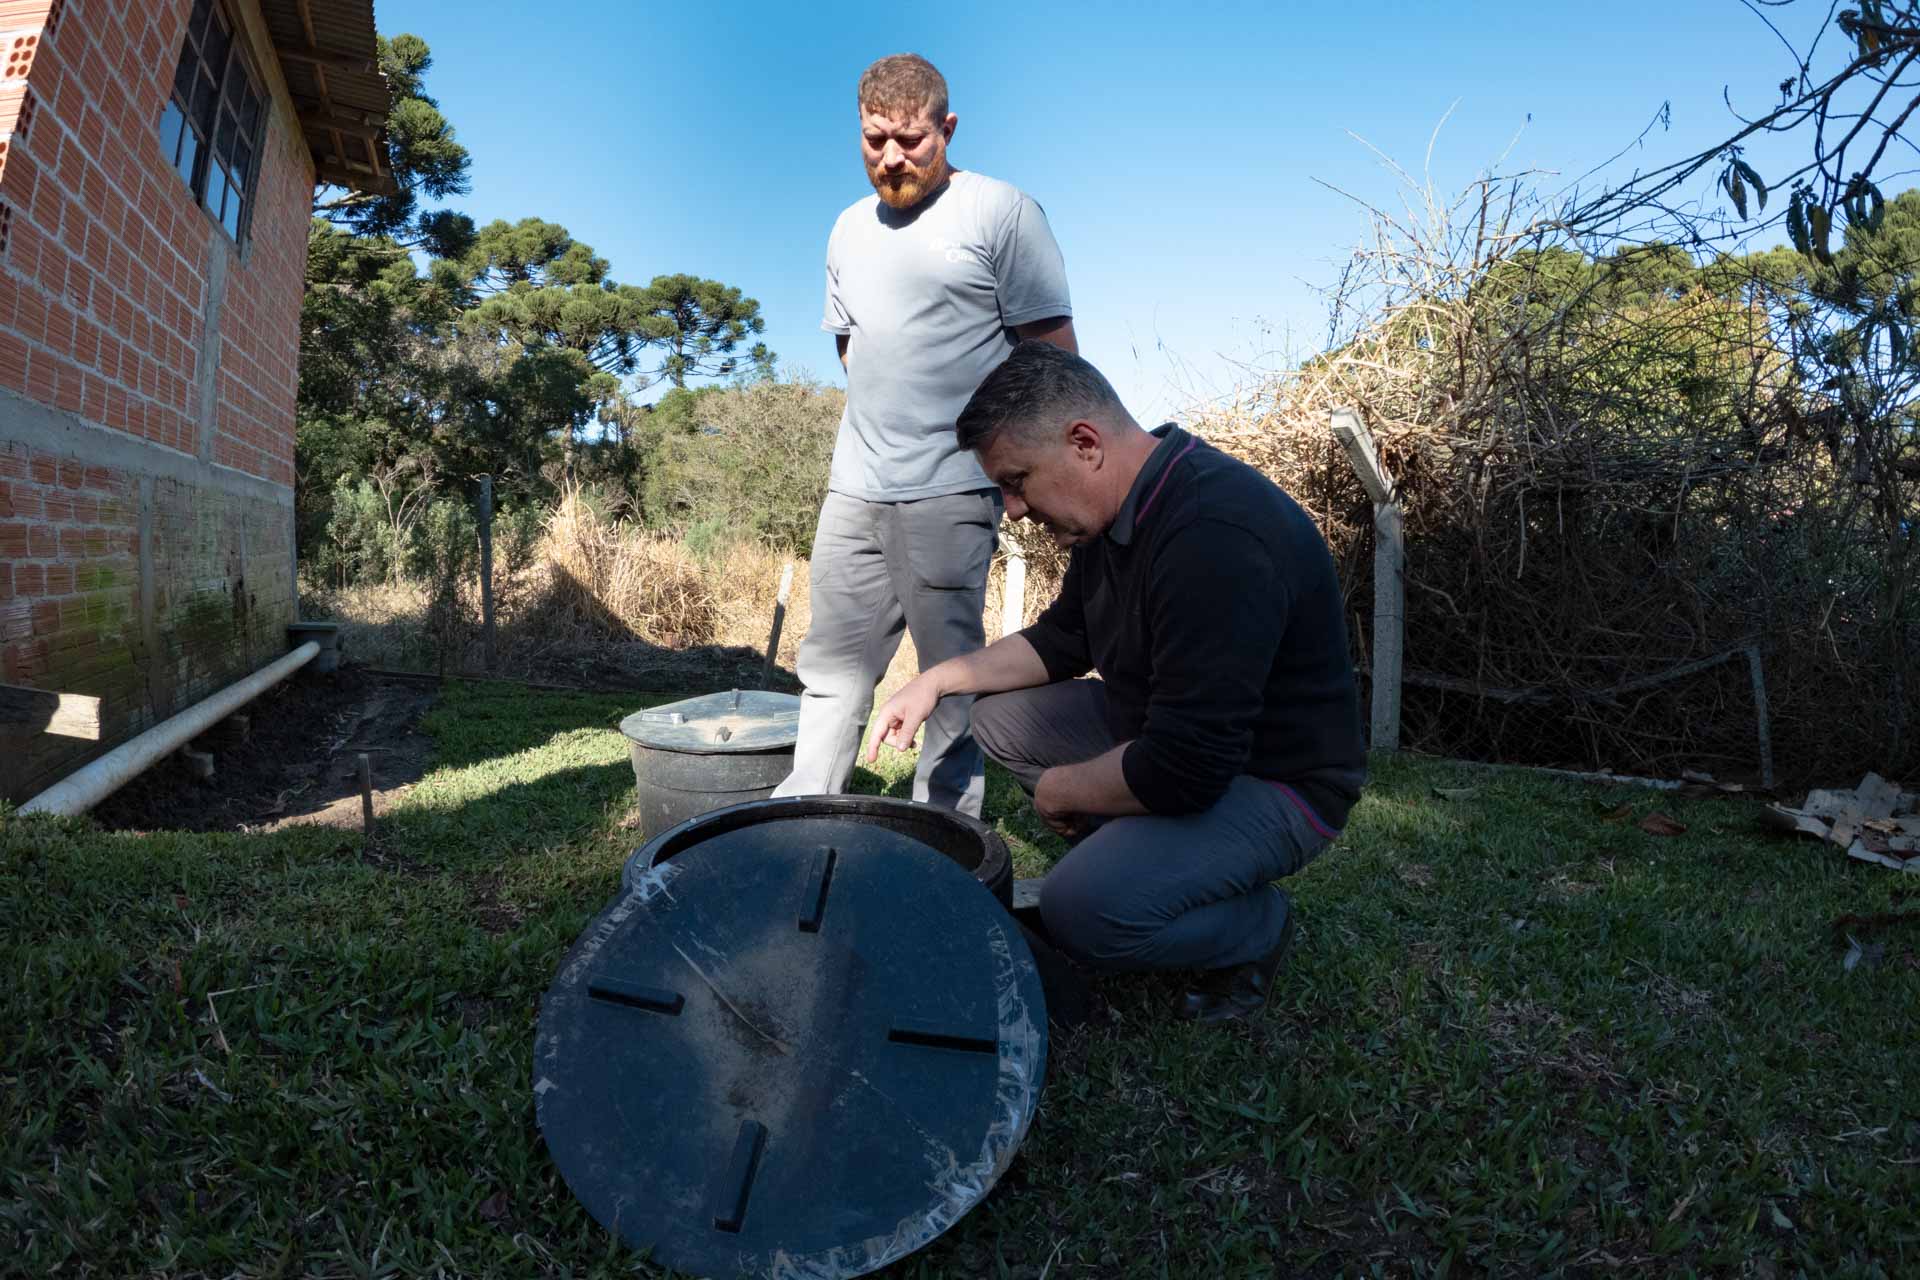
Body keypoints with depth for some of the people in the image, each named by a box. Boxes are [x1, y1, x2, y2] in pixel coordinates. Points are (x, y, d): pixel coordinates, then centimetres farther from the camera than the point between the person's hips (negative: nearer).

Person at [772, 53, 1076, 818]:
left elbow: (1054, 354, -4)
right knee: (832, 663, 9)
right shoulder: (850, 229, 19)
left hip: (949, 490, -6)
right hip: (853, 487, 6)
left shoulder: (1001, 213, -1)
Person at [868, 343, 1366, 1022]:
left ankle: (1257, 925, 0)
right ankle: (1137, 861, 7)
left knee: (1085, 912, -29)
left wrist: (1060, 791, -13)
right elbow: (1063, 639, 15)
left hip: (1274, 780, -9)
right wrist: (938, 680, 3)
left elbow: (1183, 770, -32)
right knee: (1002, 716, 7)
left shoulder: (1217, 537, -32)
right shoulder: (1118, 509, 0)